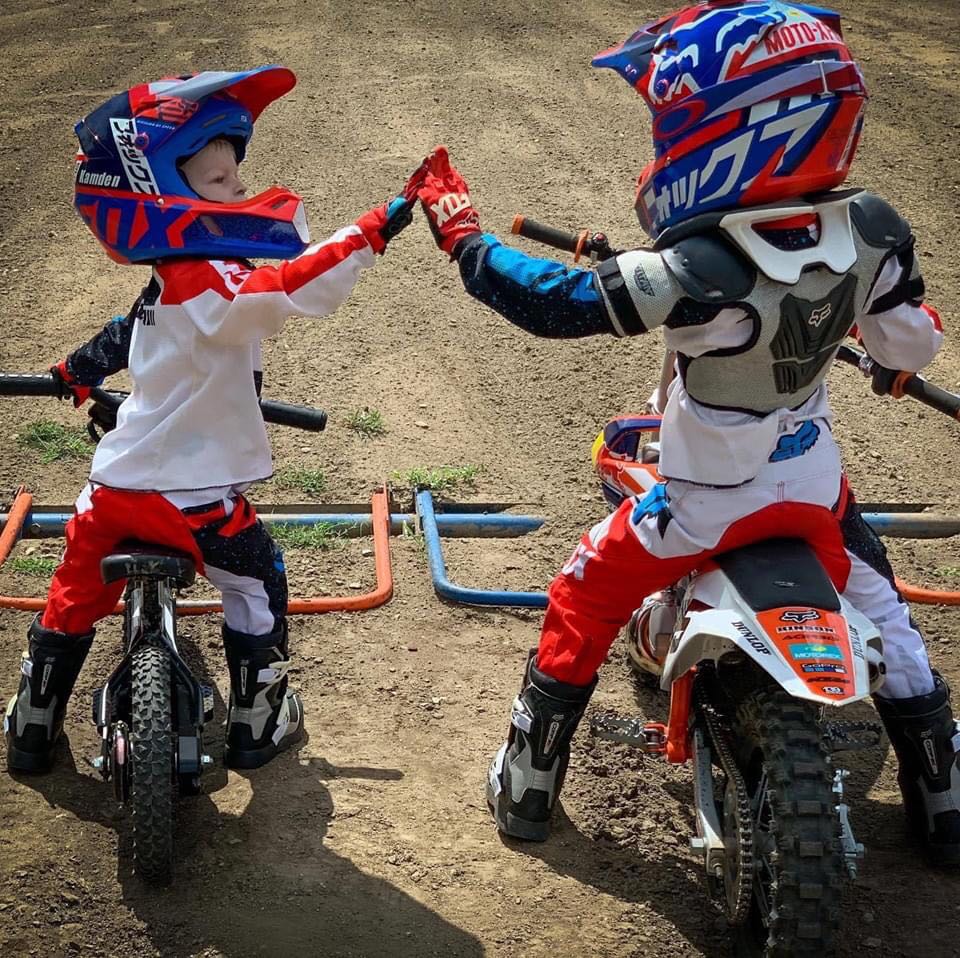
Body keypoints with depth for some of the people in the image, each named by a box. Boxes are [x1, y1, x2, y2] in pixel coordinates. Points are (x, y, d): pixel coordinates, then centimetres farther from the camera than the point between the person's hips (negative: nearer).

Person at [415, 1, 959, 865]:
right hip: (812, 482, 5)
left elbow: (554, 305, -27)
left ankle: (526, 791, 31)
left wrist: (462, 237, -13)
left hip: (705, 502, -4)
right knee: (880, 609, 26)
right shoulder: (873, 232, -20)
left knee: (582, 605, 17)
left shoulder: (697, 271, -36)